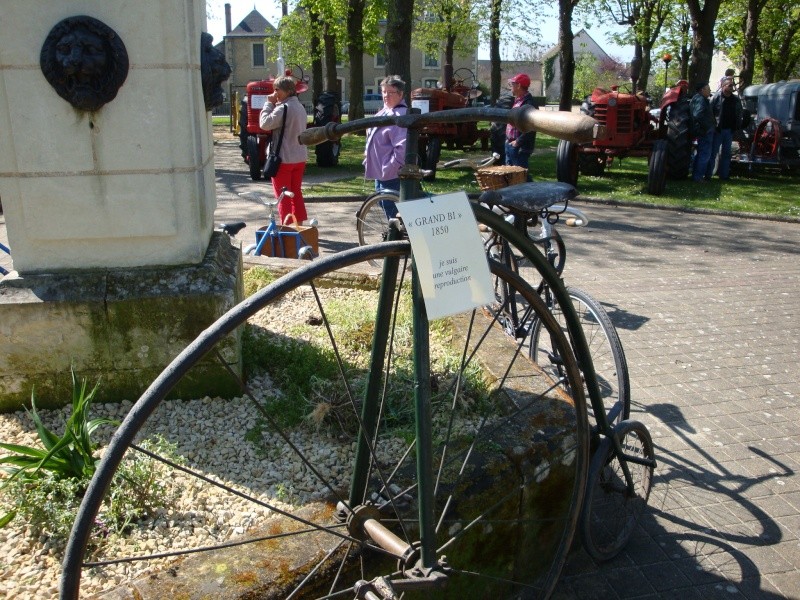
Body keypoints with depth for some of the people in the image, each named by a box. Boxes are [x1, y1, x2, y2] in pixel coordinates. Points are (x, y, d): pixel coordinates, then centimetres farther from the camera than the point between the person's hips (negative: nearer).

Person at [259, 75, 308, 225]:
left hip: (283, 159, -8)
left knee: (283, 196, 1)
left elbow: (265, 124, -19)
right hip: (300, 158, 8)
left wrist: (269, 104, -11)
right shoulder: (300, 107, 10)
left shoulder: (283, 108, -18)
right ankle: (299, 224, 23)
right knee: (296, 192, 17)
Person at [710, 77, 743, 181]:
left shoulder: (736, 99, 7)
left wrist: (737, 127, 4)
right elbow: (710, 113, -8)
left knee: (726, 154, 9)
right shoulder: (716, 97, -7)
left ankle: (724, 174, 15)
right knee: (713, 152, -2)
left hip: (729, 130, 5)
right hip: (718, 130, -5)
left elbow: (739, 114, 14)